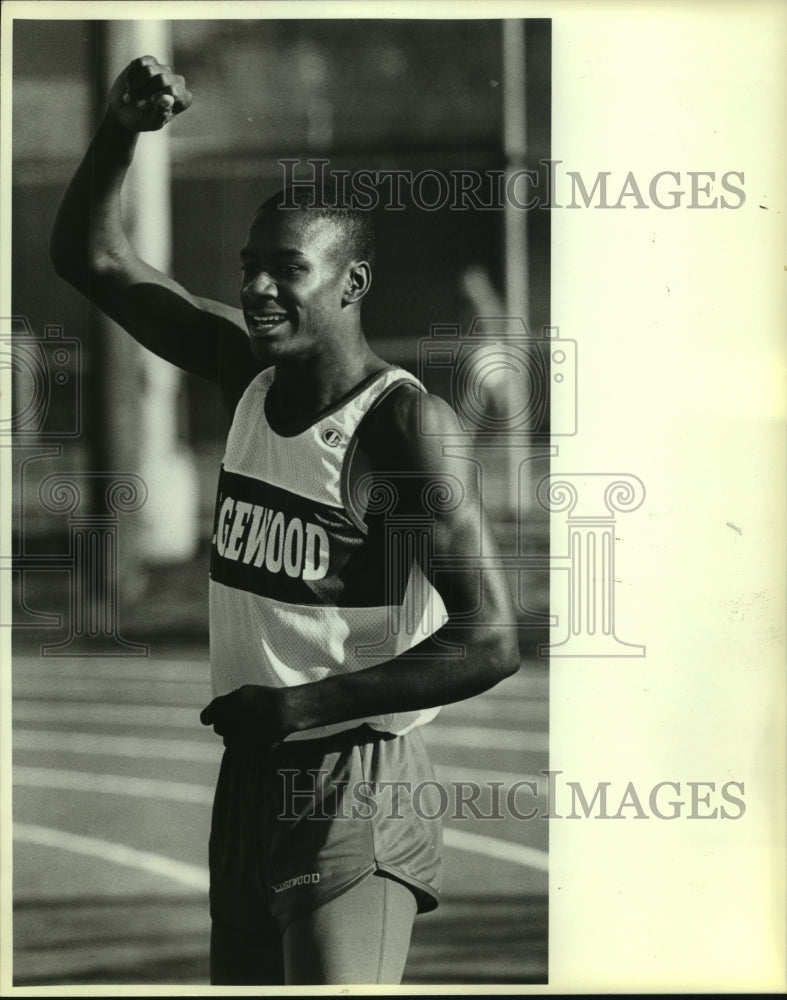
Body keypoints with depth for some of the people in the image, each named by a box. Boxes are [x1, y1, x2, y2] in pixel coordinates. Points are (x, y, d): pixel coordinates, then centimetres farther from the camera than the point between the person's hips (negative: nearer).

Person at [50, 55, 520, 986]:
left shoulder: (406, 423, -15)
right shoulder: (248, 372, 5)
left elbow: (489, 644, -19)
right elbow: (92, 261, 12)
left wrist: (304, 705, -19)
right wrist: (118, 130, -4)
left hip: (354, 789, -8)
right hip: (247, 777, 8)